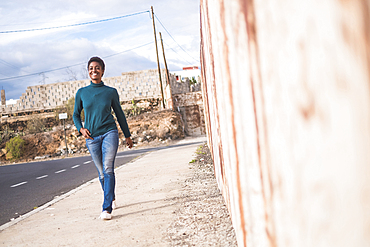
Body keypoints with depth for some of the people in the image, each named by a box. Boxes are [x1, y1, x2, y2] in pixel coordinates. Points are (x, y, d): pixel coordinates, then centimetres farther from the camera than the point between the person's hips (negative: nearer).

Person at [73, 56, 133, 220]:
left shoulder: (111, 92, 3)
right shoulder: (81, 93, 5)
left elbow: (119, 114, 13)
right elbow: (76, 114, 16)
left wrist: (127, 136, 17)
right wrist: (81, 128, -3)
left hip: (109, 133, -2)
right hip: (92, 137, 2)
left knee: (108, 169, -15)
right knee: (101, 172, 9)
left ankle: (107, 208, -15)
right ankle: (111, 198, 34)